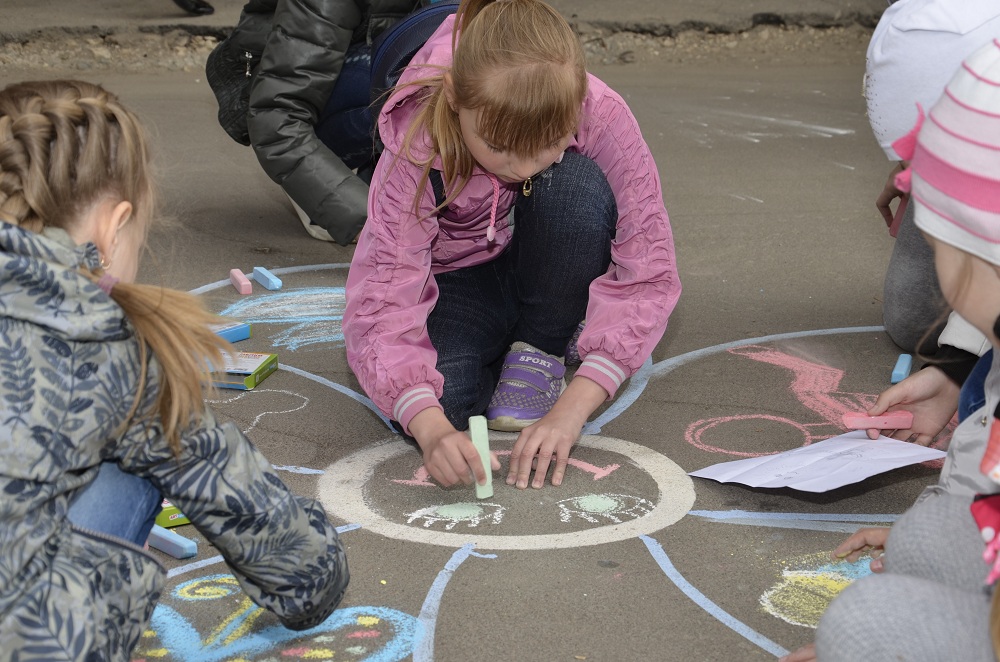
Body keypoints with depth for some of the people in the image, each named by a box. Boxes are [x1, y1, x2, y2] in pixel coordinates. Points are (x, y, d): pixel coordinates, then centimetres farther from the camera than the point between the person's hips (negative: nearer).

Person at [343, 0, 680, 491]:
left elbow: (648, 275, -28)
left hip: (547, 278, 1)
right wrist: (432, 428, -50)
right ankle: (497, 349, 5)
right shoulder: (417, 147, -30)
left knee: (578, 182, -32)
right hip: (459, 280, 0)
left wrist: (571, 409, -37)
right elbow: (381, 303, -33)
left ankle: (537, 354, -8)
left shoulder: (602, 118, -29)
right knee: (431, 399, -31)